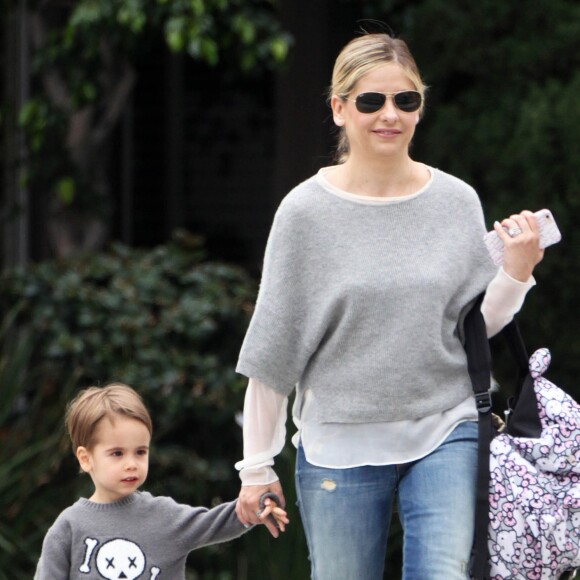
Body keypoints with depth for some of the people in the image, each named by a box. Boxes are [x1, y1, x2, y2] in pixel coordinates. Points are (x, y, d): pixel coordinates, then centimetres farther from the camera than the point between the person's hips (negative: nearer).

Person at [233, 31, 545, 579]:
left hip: (445, 433, 1)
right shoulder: (306, 211, -4)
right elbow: (273, 349, 1)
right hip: (339, 446, -1)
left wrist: (516, 272, -10)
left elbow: (479, 328, 9)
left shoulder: (457, 203, 2)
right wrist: (257, 466, 3)